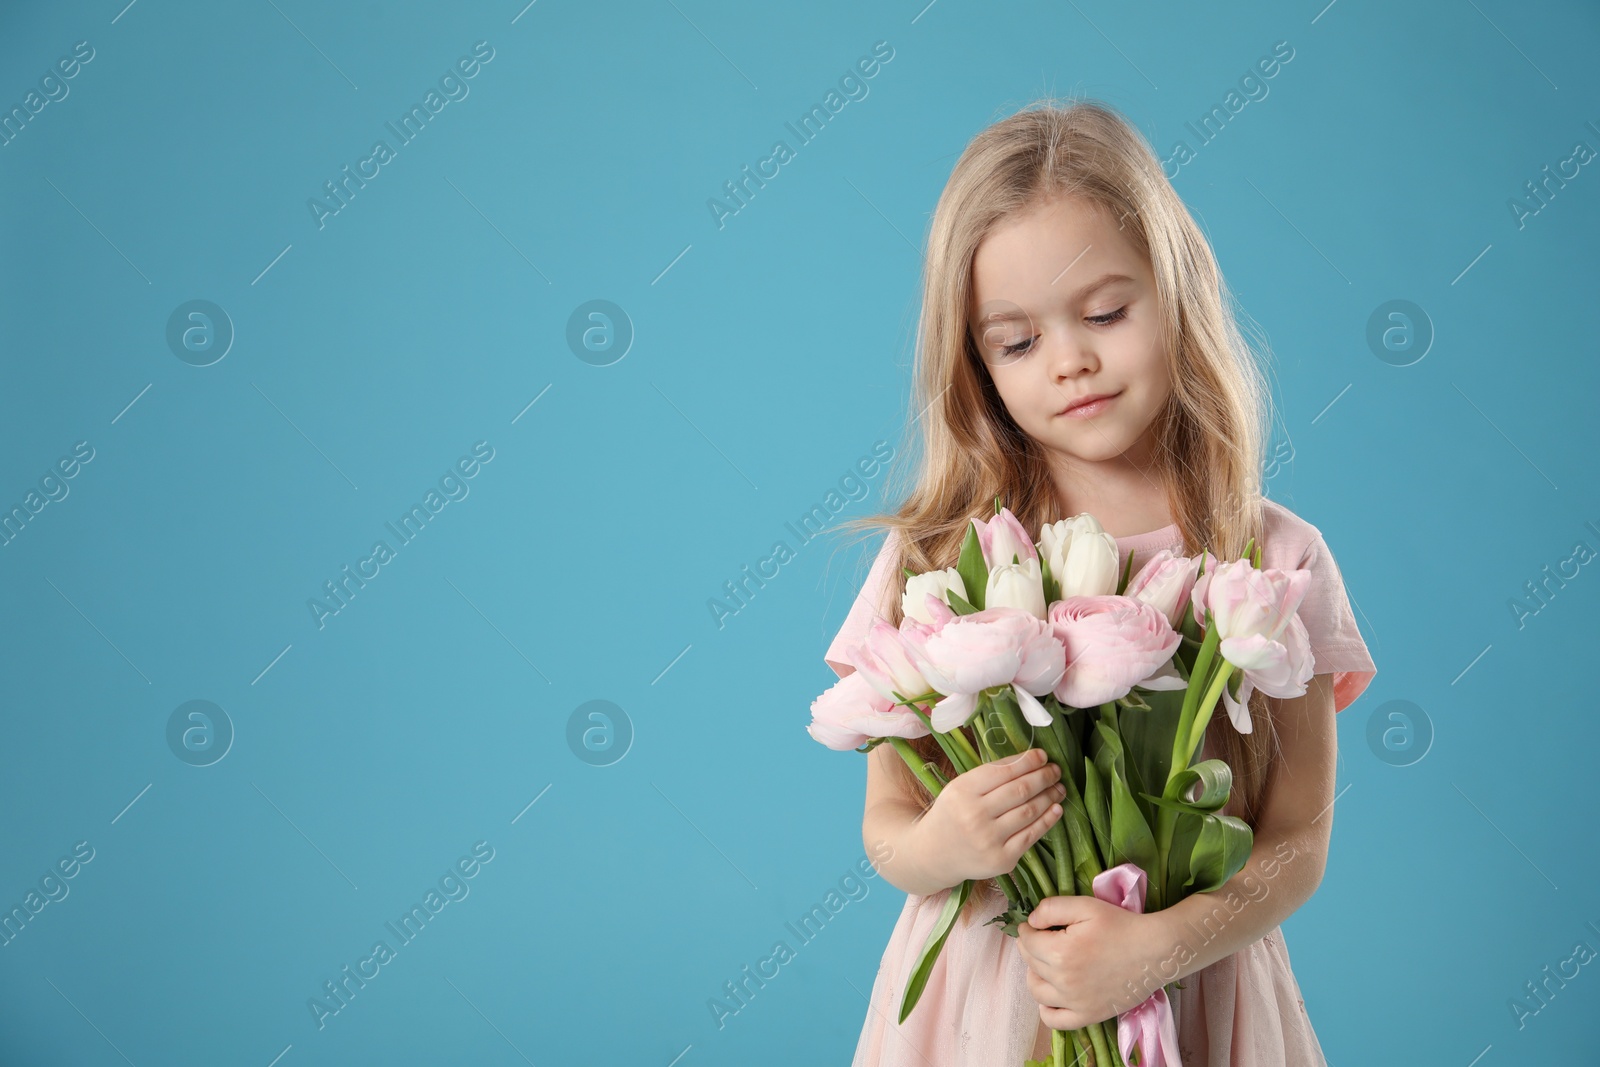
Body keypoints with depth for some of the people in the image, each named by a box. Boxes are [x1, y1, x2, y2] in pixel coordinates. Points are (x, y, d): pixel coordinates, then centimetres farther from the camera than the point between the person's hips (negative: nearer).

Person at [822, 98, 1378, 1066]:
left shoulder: (1276, 561, -9)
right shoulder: (938, 557, -9)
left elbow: (1298, 843, -6)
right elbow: (886, 821, -3)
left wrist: (1161, 945, -21)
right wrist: (939, 849, -24)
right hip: (979, 989, 0)